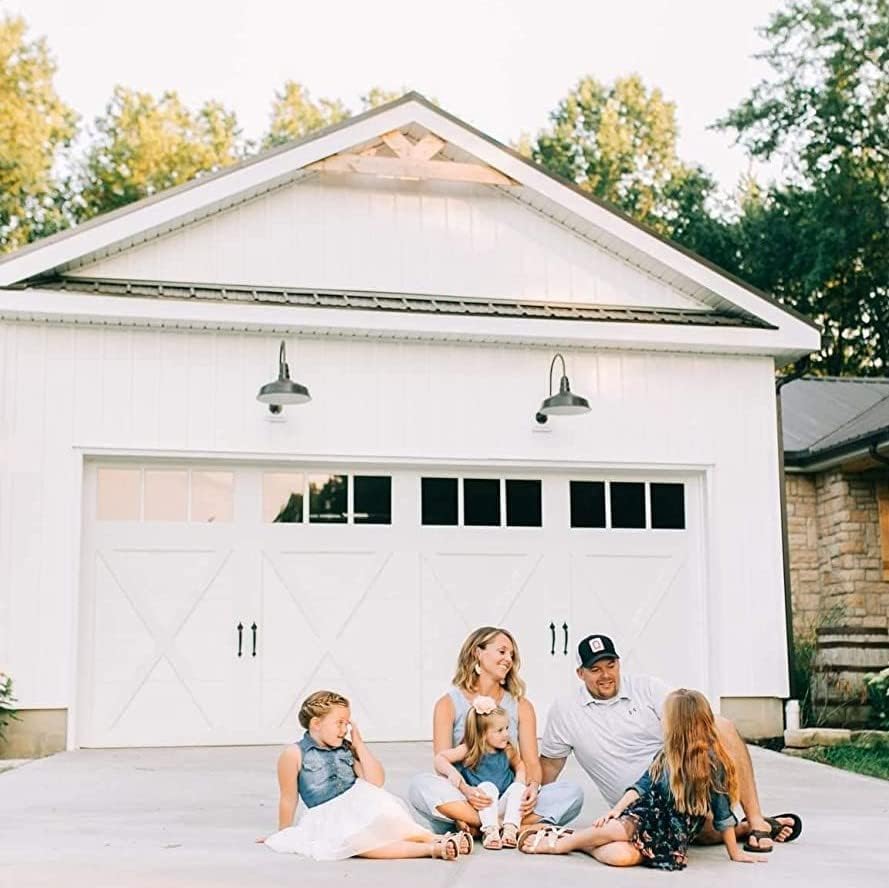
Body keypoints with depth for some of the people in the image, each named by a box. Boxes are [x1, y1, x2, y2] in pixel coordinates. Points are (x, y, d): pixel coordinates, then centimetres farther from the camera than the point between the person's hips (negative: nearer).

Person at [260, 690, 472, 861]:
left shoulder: (347, 749, 13)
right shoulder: (294, 754, 0)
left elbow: (376, 782, 4)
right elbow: (289, 799, 7)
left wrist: (359, 744, 4)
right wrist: (283, 834, 13)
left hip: (359, 806, 5)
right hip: (328, 820, -5)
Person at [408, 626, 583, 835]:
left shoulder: (521, 706, 13)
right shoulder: (448, 704, 5)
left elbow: (531, 762, 5)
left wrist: (533, 786, -19)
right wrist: (465, 790, -27)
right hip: (462, 800, -2)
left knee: (572, 793, -21)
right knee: (421, 785, -32)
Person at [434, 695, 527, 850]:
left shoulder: (508, 752, 5)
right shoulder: (469, 751, -6)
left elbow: (520, 764, 25)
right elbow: (439, 758, -7)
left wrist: (520, 777, 3)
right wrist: (452, 772, -25)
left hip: (503, 806, 3)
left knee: (517, 787, -22)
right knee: (487, 786, -31)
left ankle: (510, 829, -32)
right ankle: (490, 830, -41)